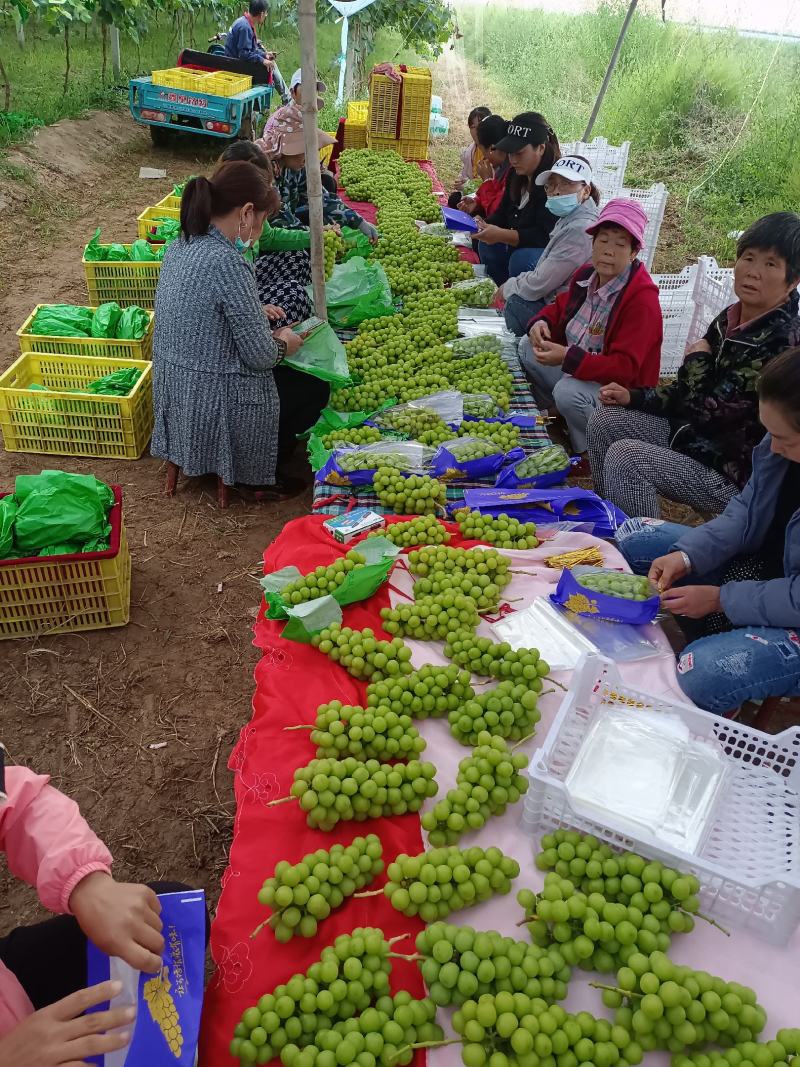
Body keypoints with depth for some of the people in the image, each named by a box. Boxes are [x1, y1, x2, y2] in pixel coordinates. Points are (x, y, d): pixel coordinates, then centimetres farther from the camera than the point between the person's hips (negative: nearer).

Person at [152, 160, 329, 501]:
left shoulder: (180, 246, 1)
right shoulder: (227, 263, -27)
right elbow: (260, 355, -23)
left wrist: (257, 312, 15)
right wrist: (284, 344, -2)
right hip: (214, 406, -9)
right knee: (316, 388, 14)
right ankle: (257, 476, 18)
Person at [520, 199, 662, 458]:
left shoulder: (642, 299, -25)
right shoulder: (586, 275, -2)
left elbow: (625, 368, -30)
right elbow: (561, 307, 19)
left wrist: (568, 358, -38)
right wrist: (541, 322, -7)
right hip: (577, 370, 8)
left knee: (568, 391, -35)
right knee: (527, 348, 5)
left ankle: (590, 455, -9)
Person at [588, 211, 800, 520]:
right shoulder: (731, 319, 3)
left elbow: (707, 410, -27)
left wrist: (696, 358, -10)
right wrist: (632, 397, 0)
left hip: (734, 473, -9)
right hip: (696, 434, 9)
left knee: (624, 458, -25)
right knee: (604, 419, 8)